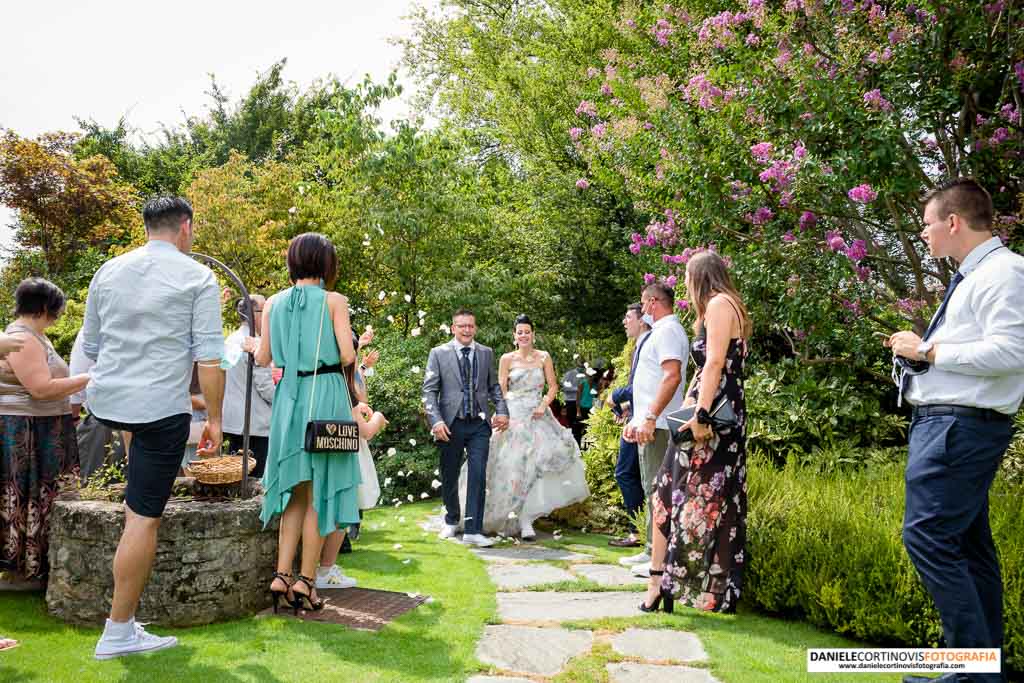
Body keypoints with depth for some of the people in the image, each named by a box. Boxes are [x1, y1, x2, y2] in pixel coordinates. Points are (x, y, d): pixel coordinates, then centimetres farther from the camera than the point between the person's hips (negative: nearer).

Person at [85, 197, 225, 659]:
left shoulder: (109, 271, 7)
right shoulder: (198, 277, -7)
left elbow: (90, 347, 16)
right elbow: (209, 357, -12)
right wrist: (215, 420, -4)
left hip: (105, 401, 6)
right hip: (161, 409, -6)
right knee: (145, 518, 1)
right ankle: (119, 632, 8)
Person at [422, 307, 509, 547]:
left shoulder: (486, 353, 9)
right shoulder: (438, 353, 1)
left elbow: (494, 386, 15)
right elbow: (429, 390, -3)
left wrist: (502, 410, 0)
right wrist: (436, 420, -15)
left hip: (479, 424, 1)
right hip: (451, 425, -1)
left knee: (478, 475, -8)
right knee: (449, 477, 11)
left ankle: (473, 530, -3)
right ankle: (452, 521, 34)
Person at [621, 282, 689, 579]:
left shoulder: (667, 330, -11)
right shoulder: (660, 331, 21)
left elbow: (672, 377, -24)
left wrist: (650, 418, -28)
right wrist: (636, 419, 24)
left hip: (657, 425, -11)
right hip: (650, 423, 11)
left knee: (657, 488, -9)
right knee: (653, 487, 15)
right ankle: (653, 551, 23)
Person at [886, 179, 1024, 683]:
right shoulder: (971, 277, 18)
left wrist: (929, 350, -15)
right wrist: (920, 350, 9)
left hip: (960, 427, -11)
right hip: (946, 422, 11)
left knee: (927, 537, -14)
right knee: (968, 546, 13)